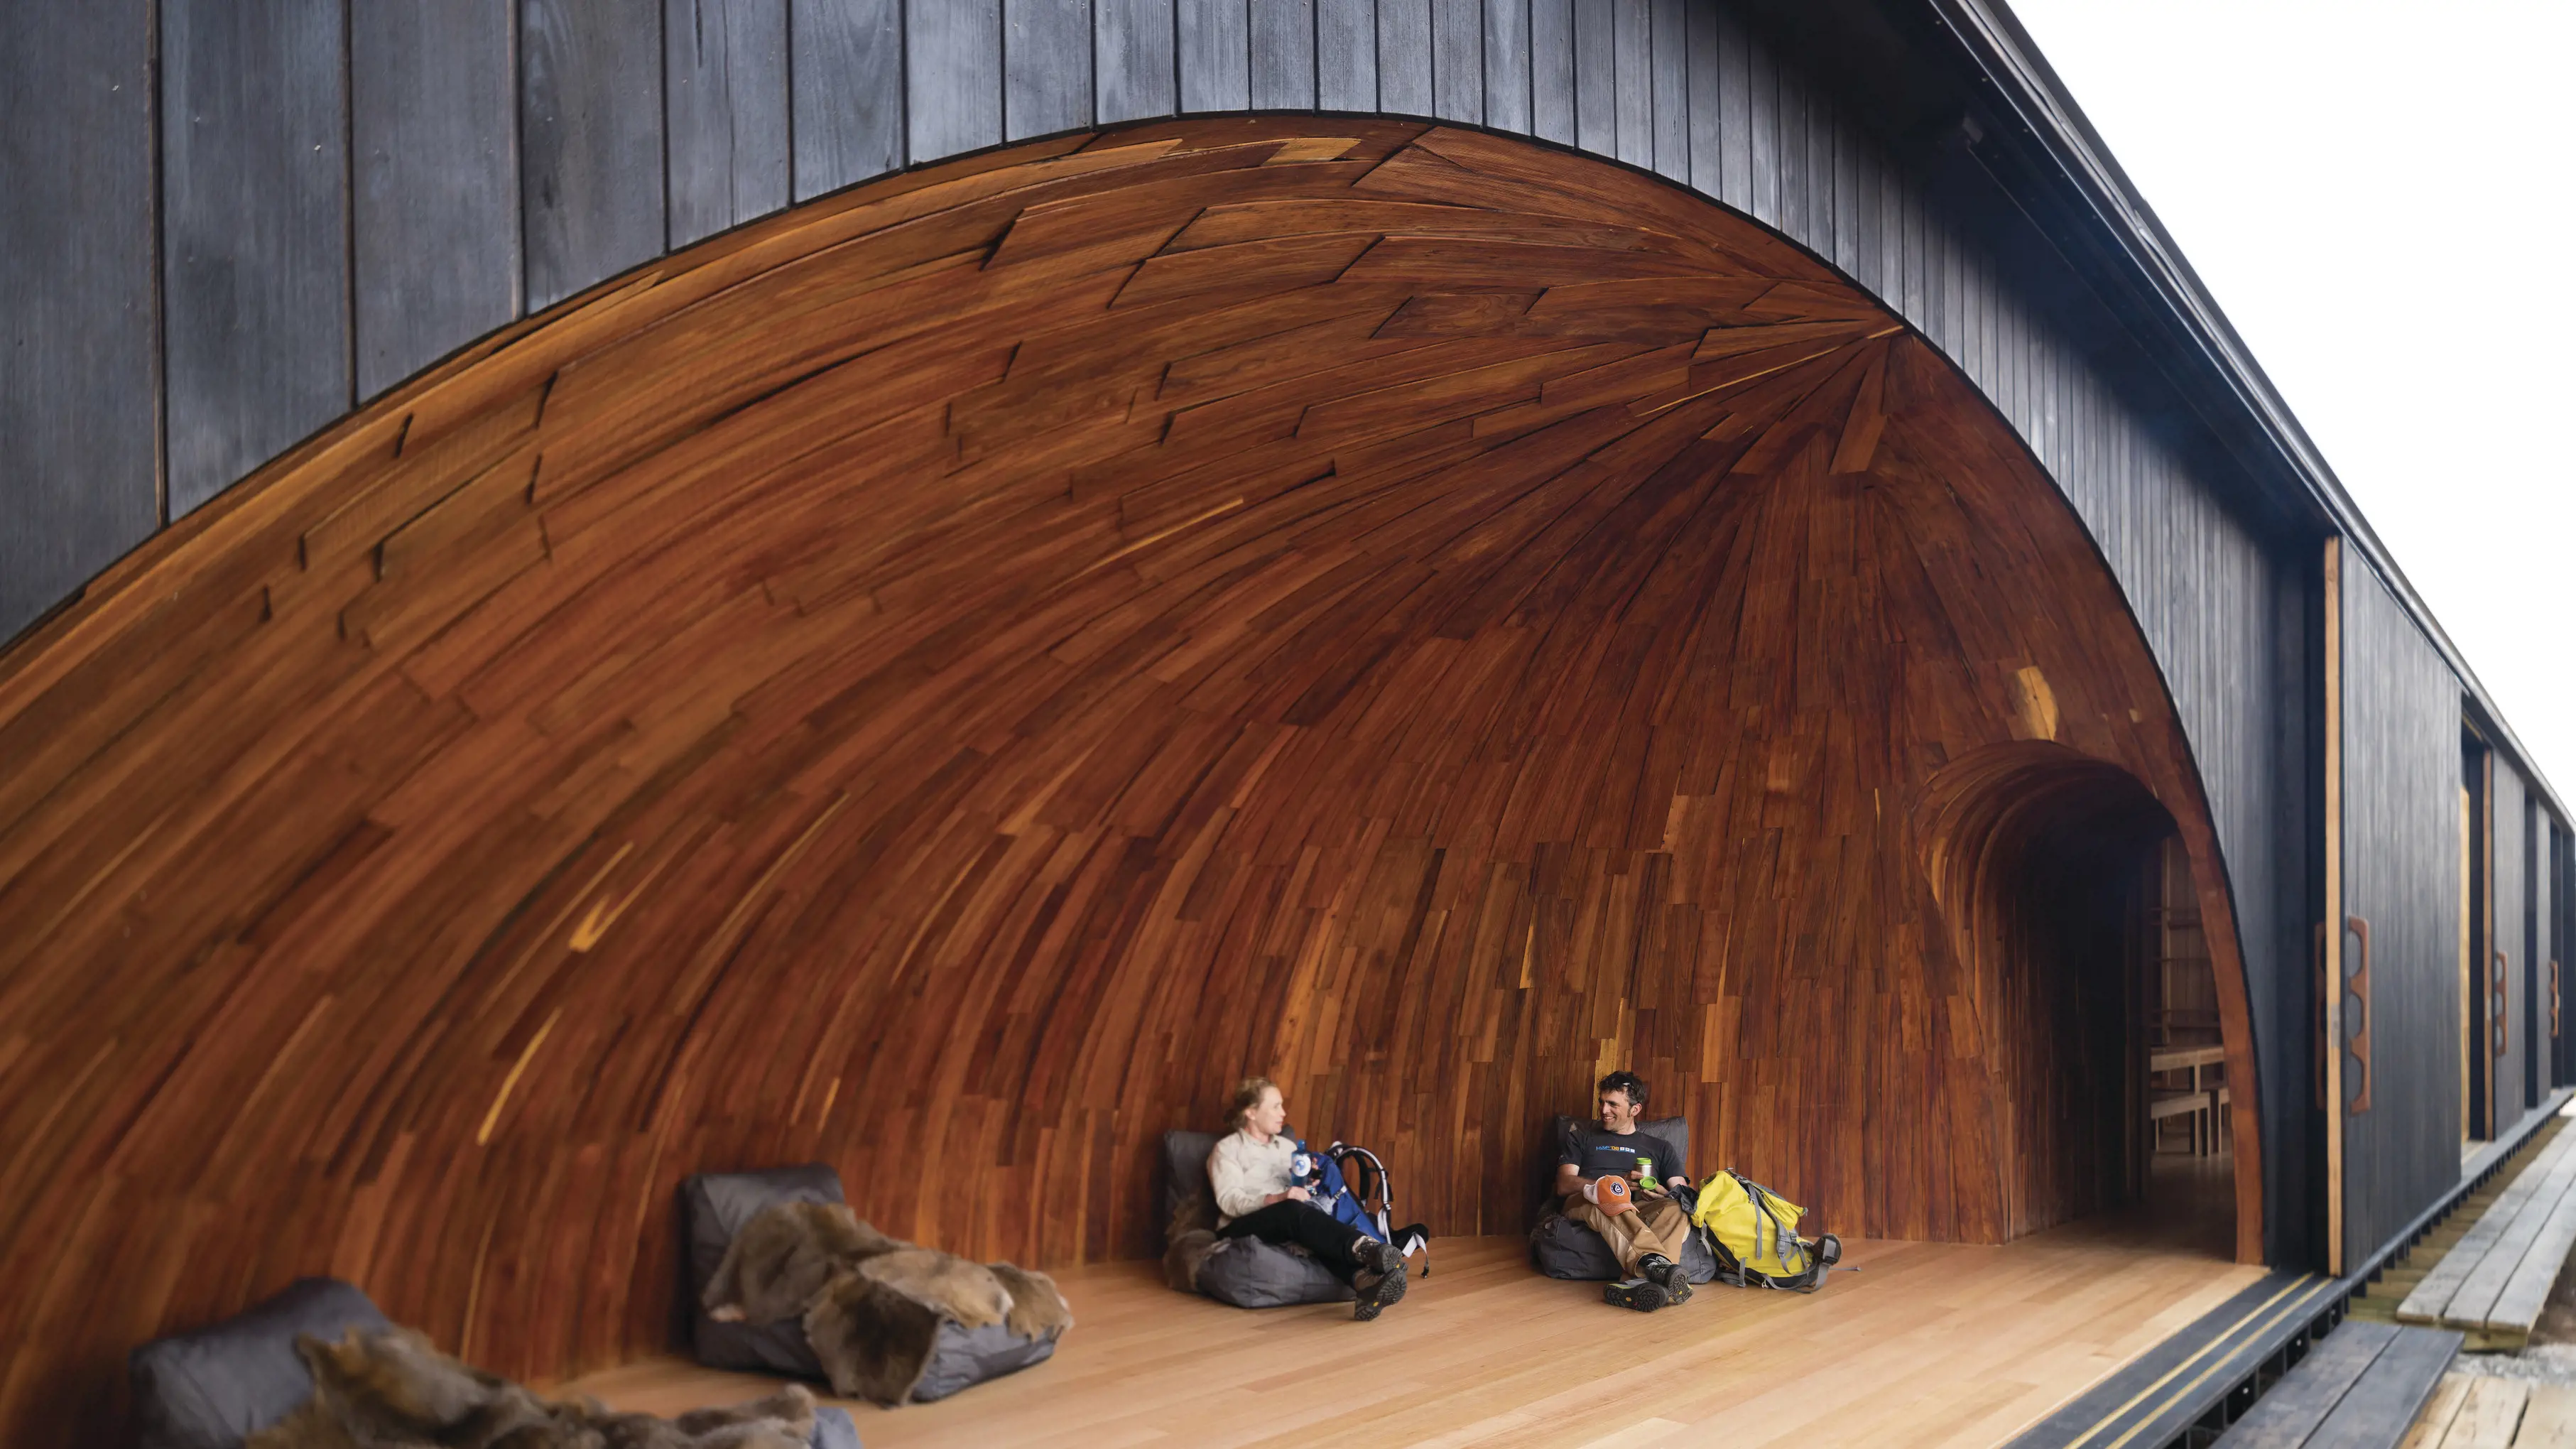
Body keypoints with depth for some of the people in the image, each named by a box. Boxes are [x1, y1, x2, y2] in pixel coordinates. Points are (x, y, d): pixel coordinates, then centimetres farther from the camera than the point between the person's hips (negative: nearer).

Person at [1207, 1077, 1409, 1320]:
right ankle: (1366, 1249, -61)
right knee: (1293, 1211, -37)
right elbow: (1229, 1200, -10)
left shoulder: (1286, 1145, 26)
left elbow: (1304, 1186, 19)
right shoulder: (1228, 1148, 6)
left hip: (1287, 1224, 5)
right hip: (1241, 1229, -5)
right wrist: (1276, 1199, -25)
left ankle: (1364, 1281, -63)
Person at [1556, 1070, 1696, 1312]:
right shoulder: (1581, 1138, 26)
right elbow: (1564, 1185, 9)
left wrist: (1660, 1193, -9)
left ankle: (1644, 1279, -59)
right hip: (1586, 1204, -1)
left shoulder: (1660, 1147, 28)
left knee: (1676, 1210, -34)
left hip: (1641, 1211, 1)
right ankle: (1654, 1263, -62)